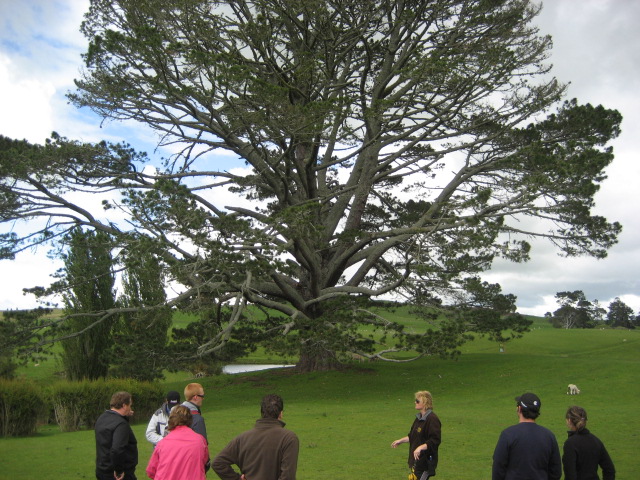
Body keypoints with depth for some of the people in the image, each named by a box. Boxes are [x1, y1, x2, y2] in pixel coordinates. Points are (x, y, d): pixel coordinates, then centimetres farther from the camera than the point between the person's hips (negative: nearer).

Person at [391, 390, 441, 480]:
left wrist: (420, 447, -29)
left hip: (426, 462, -9)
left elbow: (435, 441, -22)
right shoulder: (419, 418, 11)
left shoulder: (432, 419, -18)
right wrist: (400, 441, 18)